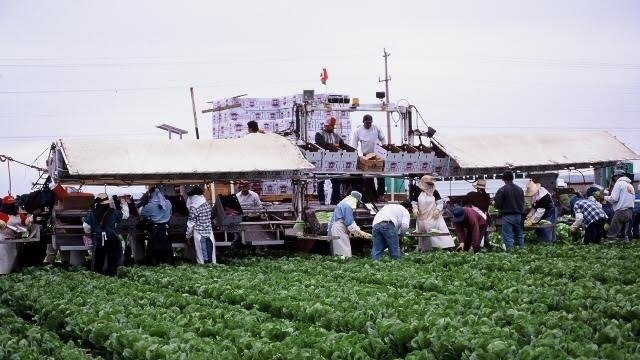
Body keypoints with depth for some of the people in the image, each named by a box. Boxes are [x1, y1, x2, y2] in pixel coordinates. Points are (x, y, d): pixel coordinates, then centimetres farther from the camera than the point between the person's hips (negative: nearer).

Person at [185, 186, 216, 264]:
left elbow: (191, 223, -9)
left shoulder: (194, 207, -12)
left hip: (199, 233, -6)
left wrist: (188, 235, 0)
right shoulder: (207, 205, 6)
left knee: (202, 255, -1)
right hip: (209, 232, 6)